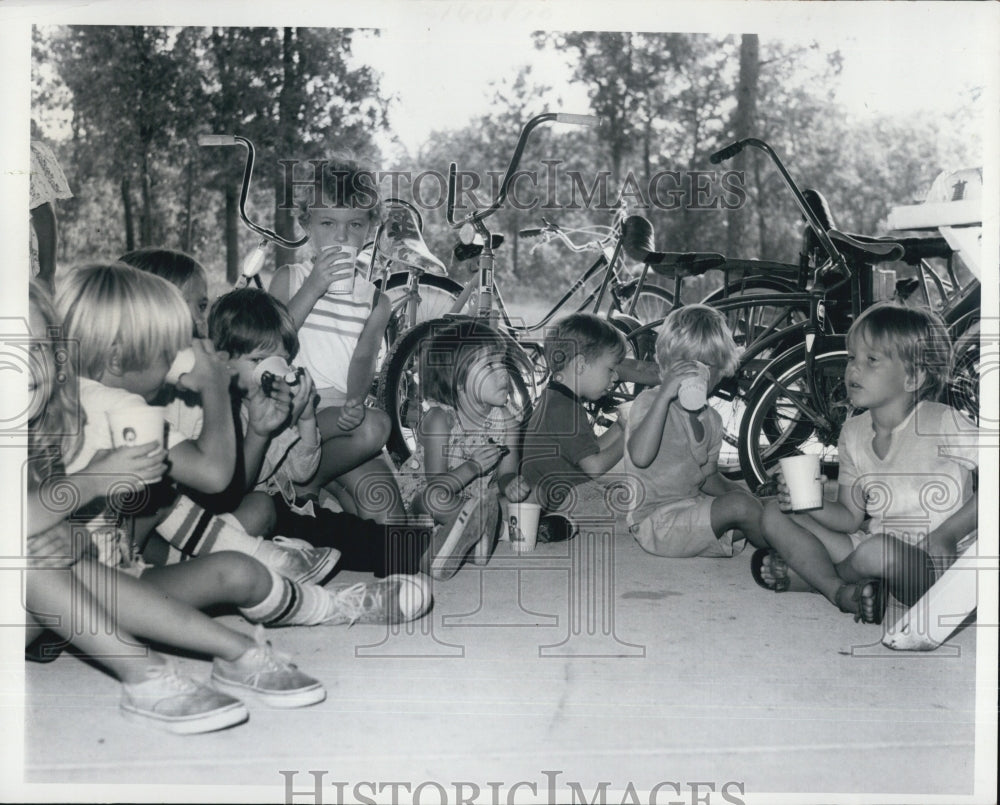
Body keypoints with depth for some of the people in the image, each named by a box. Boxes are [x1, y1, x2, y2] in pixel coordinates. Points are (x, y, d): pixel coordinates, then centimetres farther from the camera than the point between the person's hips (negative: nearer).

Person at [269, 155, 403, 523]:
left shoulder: (375, 300, 12)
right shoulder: (289, 279, 8)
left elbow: (363, 358, -2)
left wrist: (355, 403, -25)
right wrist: (313, 288, -14)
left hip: (341, 415, 3)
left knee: (392, 521, -12)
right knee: (374, 426, -33)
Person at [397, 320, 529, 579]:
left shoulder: (505, 421, -11)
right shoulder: (440, 420, -23)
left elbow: (505, 474, -2)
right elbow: (436, 486, -25)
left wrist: (511, 483, -26)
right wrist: (472, 467, -39)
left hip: (477, 496, 5)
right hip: (423, 497, -5)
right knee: (438, 500, -37)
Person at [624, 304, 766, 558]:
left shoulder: (711, 419, 12)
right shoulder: (648, 402, -9)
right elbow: (640, 457, -29)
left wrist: (732, 488, -3)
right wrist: (665, 395, -31)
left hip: (693, 509, 8)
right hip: (654, 521, -8)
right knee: (740, 507, -21)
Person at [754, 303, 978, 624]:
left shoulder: (940, 424, -13)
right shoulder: (853, 433, 5)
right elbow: (851, 518, 6)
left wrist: (947, 534, -18)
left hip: (932, 565, -6)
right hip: (873, 544, 6)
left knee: (877, 552, -39)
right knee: (775, 514, -2)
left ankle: (804, 569, -6)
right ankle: (840, 591, -21)